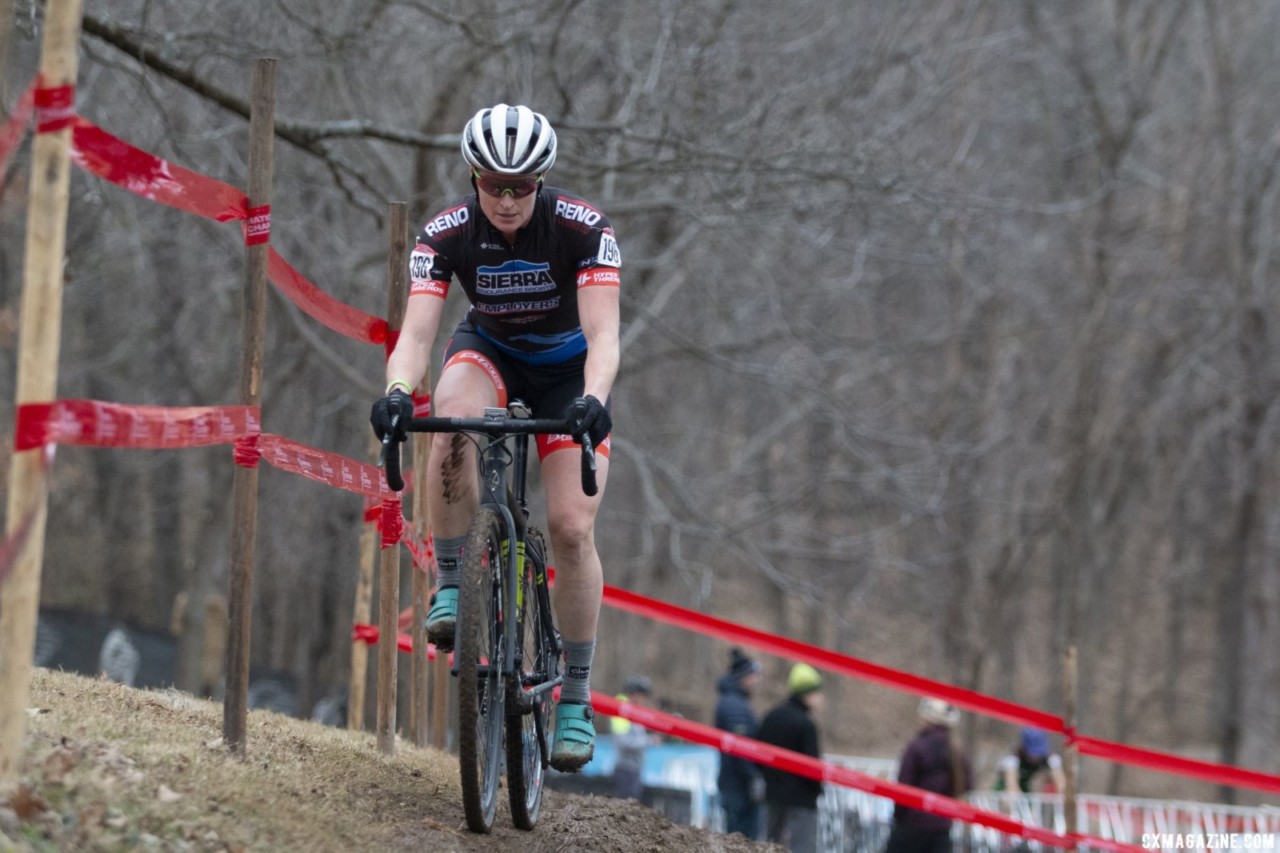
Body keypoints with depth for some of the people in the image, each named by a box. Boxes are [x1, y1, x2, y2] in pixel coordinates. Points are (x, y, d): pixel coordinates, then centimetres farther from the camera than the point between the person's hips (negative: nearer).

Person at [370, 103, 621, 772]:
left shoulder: (582, 228, -29)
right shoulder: (445, 234, -24)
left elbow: (602, 333, -37)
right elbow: (417, 330, -33)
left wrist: (595, 398, -57)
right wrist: (398, 391, -54)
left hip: (568, 366, -1)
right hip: (489, 350, 1)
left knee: (572, 528, -14)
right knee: (453, 423, -37)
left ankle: (576, 698, -1)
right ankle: (450, 587, -23)